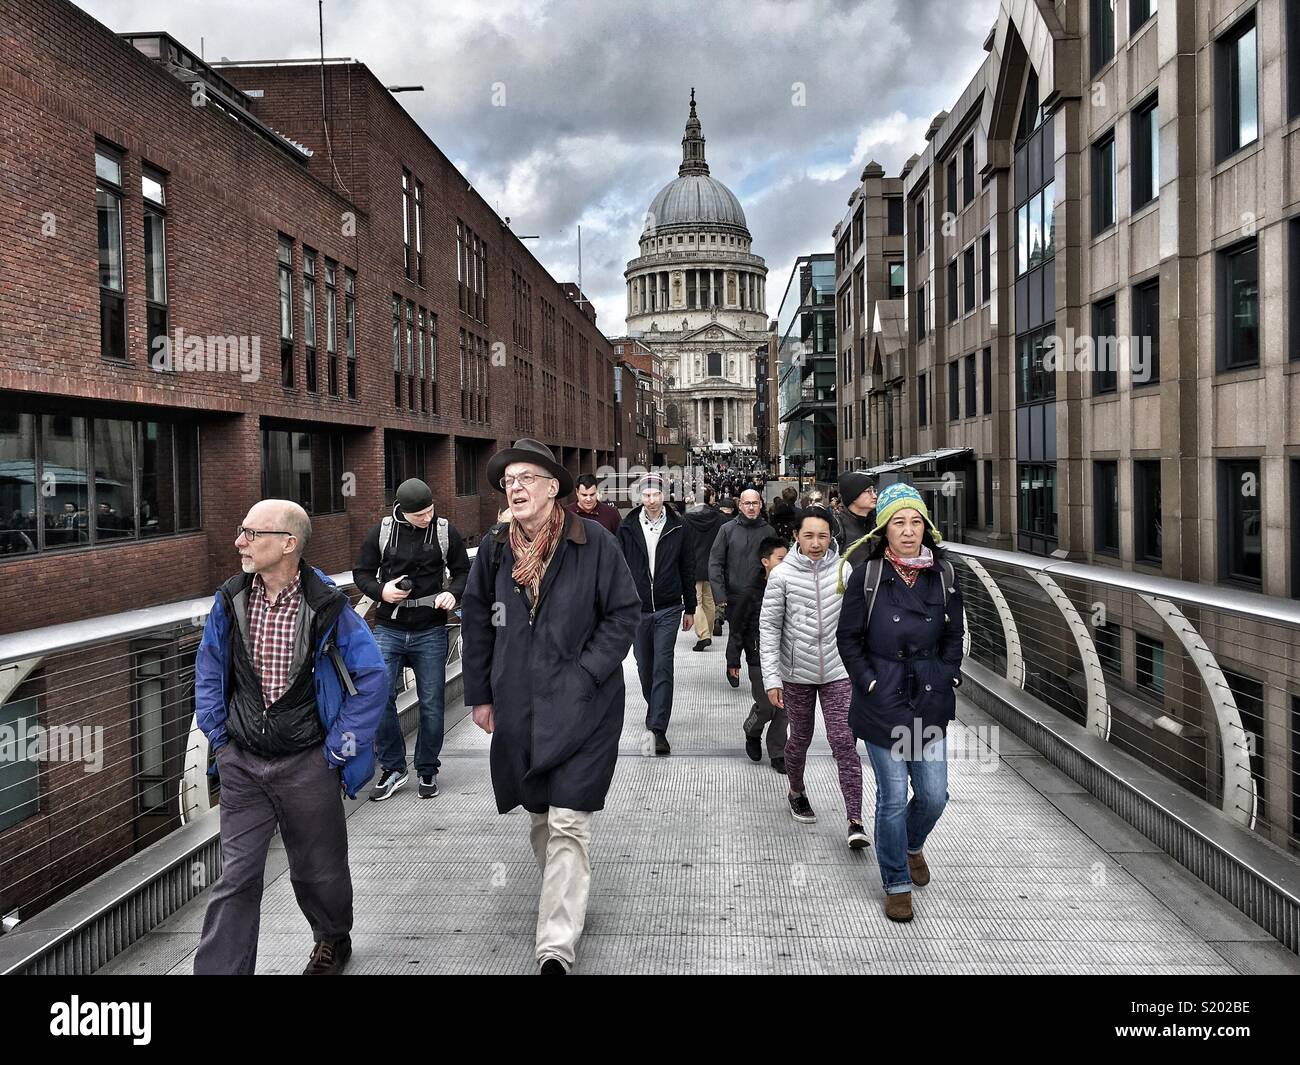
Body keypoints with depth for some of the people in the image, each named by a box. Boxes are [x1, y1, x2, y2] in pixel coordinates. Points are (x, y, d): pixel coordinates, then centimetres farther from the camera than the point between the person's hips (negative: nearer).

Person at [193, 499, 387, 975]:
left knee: (318, 870, 16)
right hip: (241, 763, 2)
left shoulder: (327, 608, -14)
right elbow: (208, 671, 12)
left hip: (307, 764, -2)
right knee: (236, 877, 1)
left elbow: (373, 678, -8)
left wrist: (336, 749, -8)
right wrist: (218, 735, 5)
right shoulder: (230, 600, -3)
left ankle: (333, 940, 44)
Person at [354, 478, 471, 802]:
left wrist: (453, 593, -12)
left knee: (431, 703, 5)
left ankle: (427, 771, 22)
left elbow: (463, 571, 9)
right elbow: (361, 572, 8)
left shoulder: (446, 532, -1)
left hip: (431, 632, 0)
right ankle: (393, 768, 13)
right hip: (389, 629, 0)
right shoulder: (381, 532, -1)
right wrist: (381, 591, -12)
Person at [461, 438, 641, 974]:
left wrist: (587, 672, -12)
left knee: (568, 823, -8)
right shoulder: (494, 548, 3)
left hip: (581, 705, -4)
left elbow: (625, 612, -4)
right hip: (518, 705, 5)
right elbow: (477, 623, 11)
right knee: (538, 812, 19)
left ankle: (557, 946, -3)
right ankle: (564, 893, 44)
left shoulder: (592, 542, -9)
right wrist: (479, 695, 10)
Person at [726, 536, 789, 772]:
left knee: (783, 708, 4)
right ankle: (752, 734, 31)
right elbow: (737, 628, -3)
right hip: (759, 660, -3)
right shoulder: (752, 592, -8)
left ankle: (778, 754, 18)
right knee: (765, 707, -2)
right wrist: (733, 660, -3)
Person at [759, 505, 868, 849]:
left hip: (837, 671, 0)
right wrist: (771, 676, -10)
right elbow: (769, 627, -5)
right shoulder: (782, 575, -7)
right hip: (797, 673, 0)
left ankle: (855, 823, -5)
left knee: (844, 743, -7)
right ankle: (796, 792, 42)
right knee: (800, 738, 15)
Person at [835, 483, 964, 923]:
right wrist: (871, 684, -8)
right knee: (893, 797, 3)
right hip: (882, 702, -3)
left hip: (930, 700, 3)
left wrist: (949, 677, 3)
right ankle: (896, 884, 22)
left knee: (934, 794, 8)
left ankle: (913, 845, 41)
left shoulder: (941, 574, 1)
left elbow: (955, 633, 12)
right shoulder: (866, 576, -9)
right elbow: (848, 638, -3)